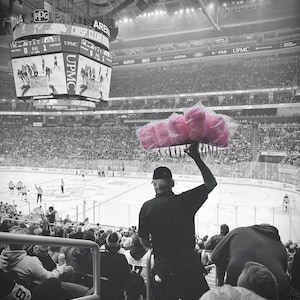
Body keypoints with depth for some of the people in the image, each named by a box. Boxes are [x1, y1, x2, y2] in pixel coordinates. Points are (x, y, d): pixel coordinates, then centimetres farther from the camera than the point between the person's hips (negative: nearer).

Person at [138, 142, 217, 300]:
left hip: (162, 270, 0)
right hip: (189, 266, 0)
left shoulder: (147, 207, -11)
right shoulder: (186, 201, -11)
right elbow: (211, 183, 2)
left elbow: (144, 241, -2)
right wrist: (196, 157, 1)